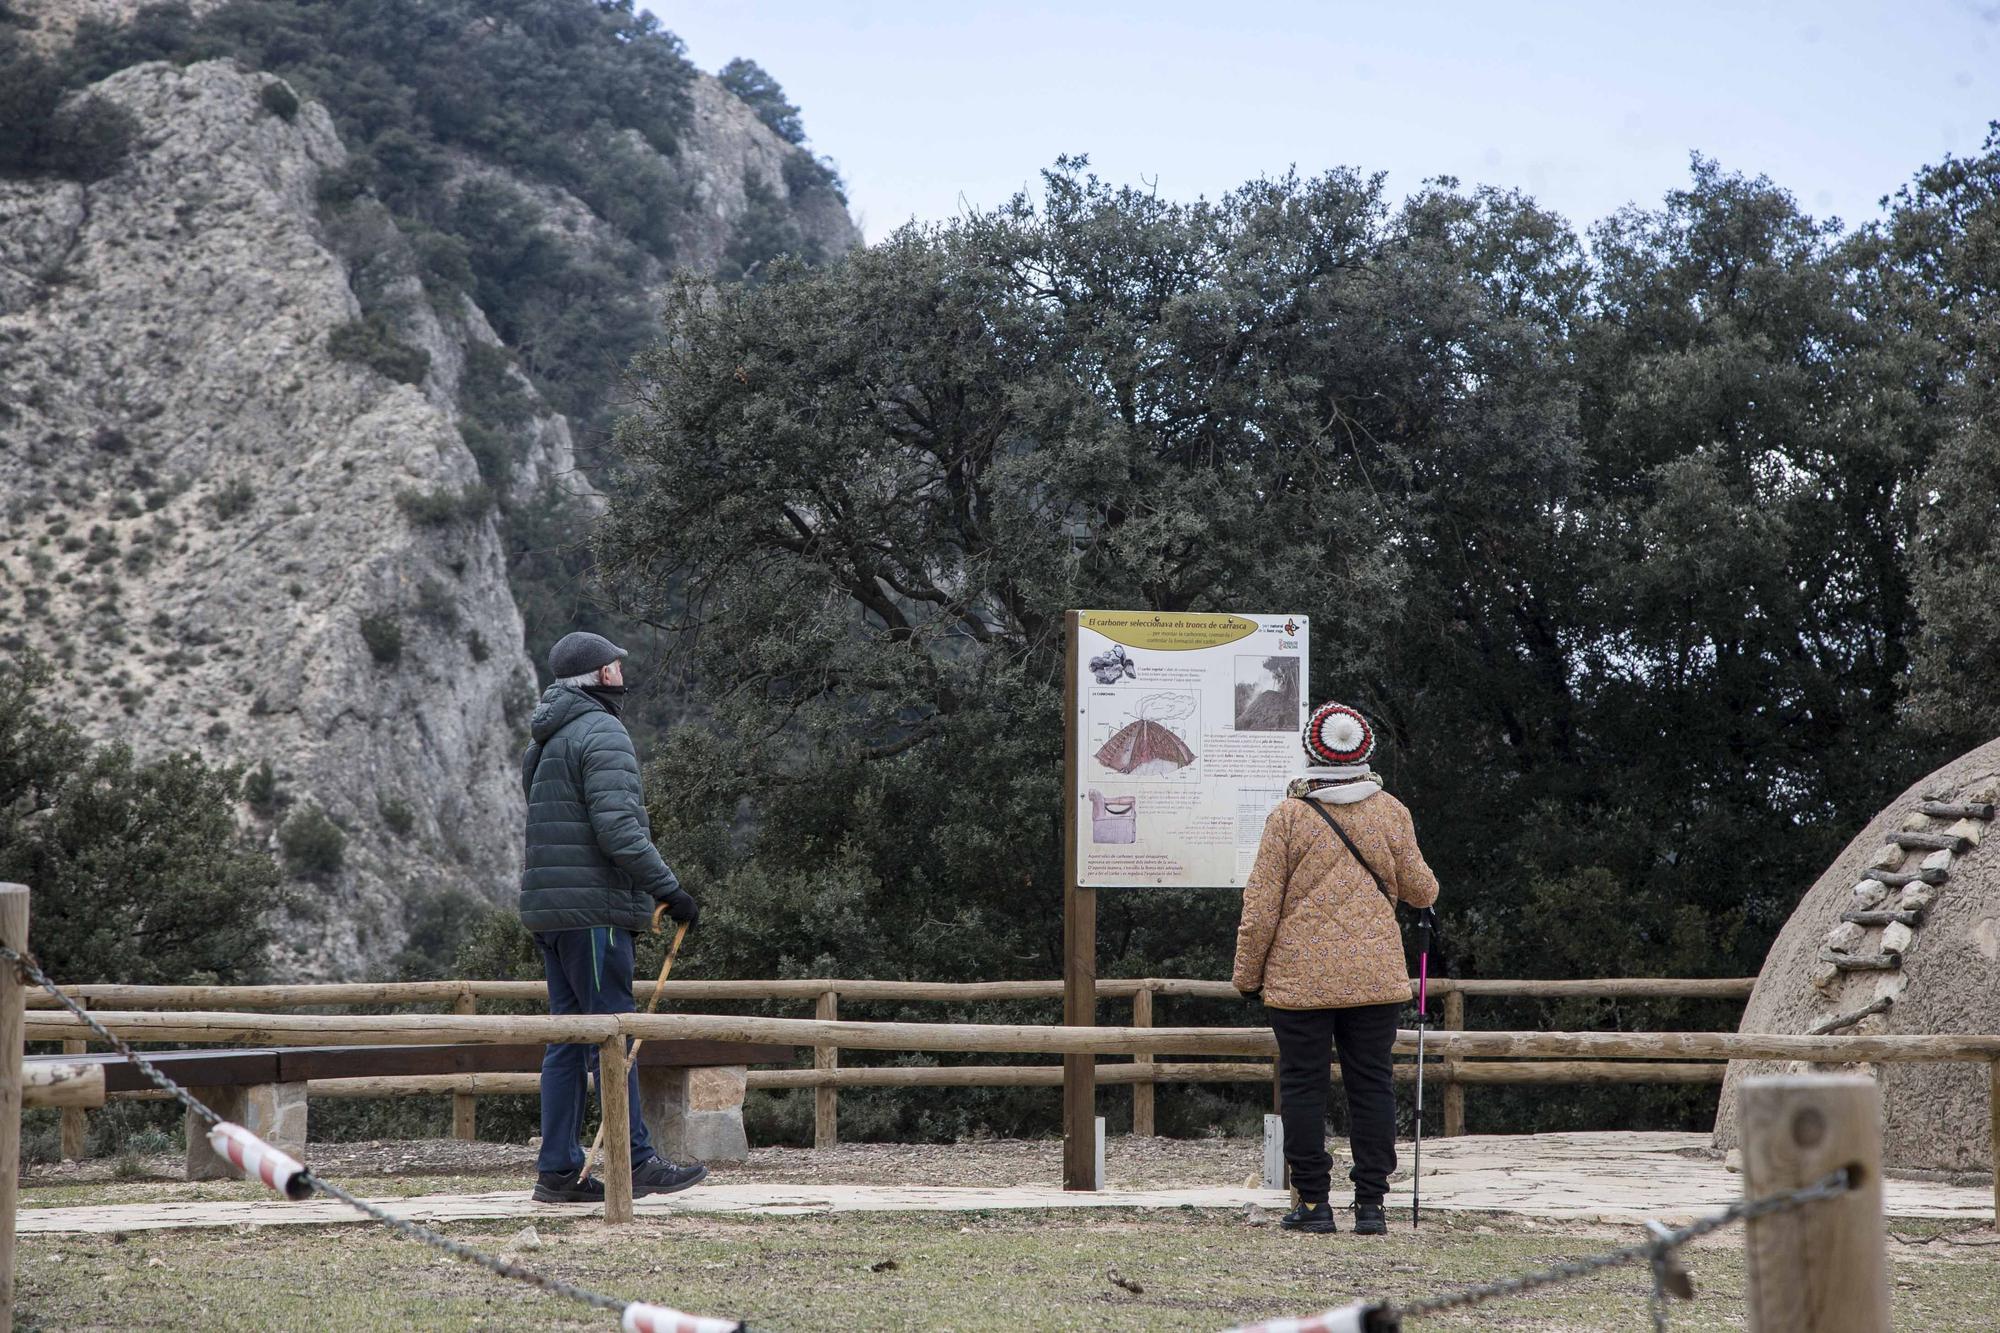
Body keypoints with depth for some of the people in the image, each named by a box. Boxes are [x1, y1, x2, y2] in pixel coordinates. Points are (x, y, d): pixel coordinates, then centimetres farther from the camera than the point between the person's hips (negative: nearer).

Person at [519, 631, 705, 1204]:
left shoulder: (544, 743, 20)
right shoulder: (602, 734, -10)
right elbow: (618, 828, -20)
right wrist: (669, 888, -16)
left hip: (547, 909, 9)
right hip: (592, 909, -9)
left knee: (569, 1038, 9)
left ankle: (558, 1170, 9)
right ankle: (636, 1162, -5)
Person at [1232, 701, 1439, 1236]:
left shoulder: (1289, 815, -5)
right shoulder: (1390, 811, 2)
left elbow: (1261, 904, -5)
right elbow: (1419, 889, 10)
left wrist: (1248, 974, 4)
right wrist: (1428, 890, 34)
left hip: (1300, 978, -2)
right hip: (1375, 974, 2)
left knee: (1303, 1086, 4)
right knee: (1370, 1085, 7)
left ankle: (1313, 1201, 5)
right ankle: (1370, 1204, 6)